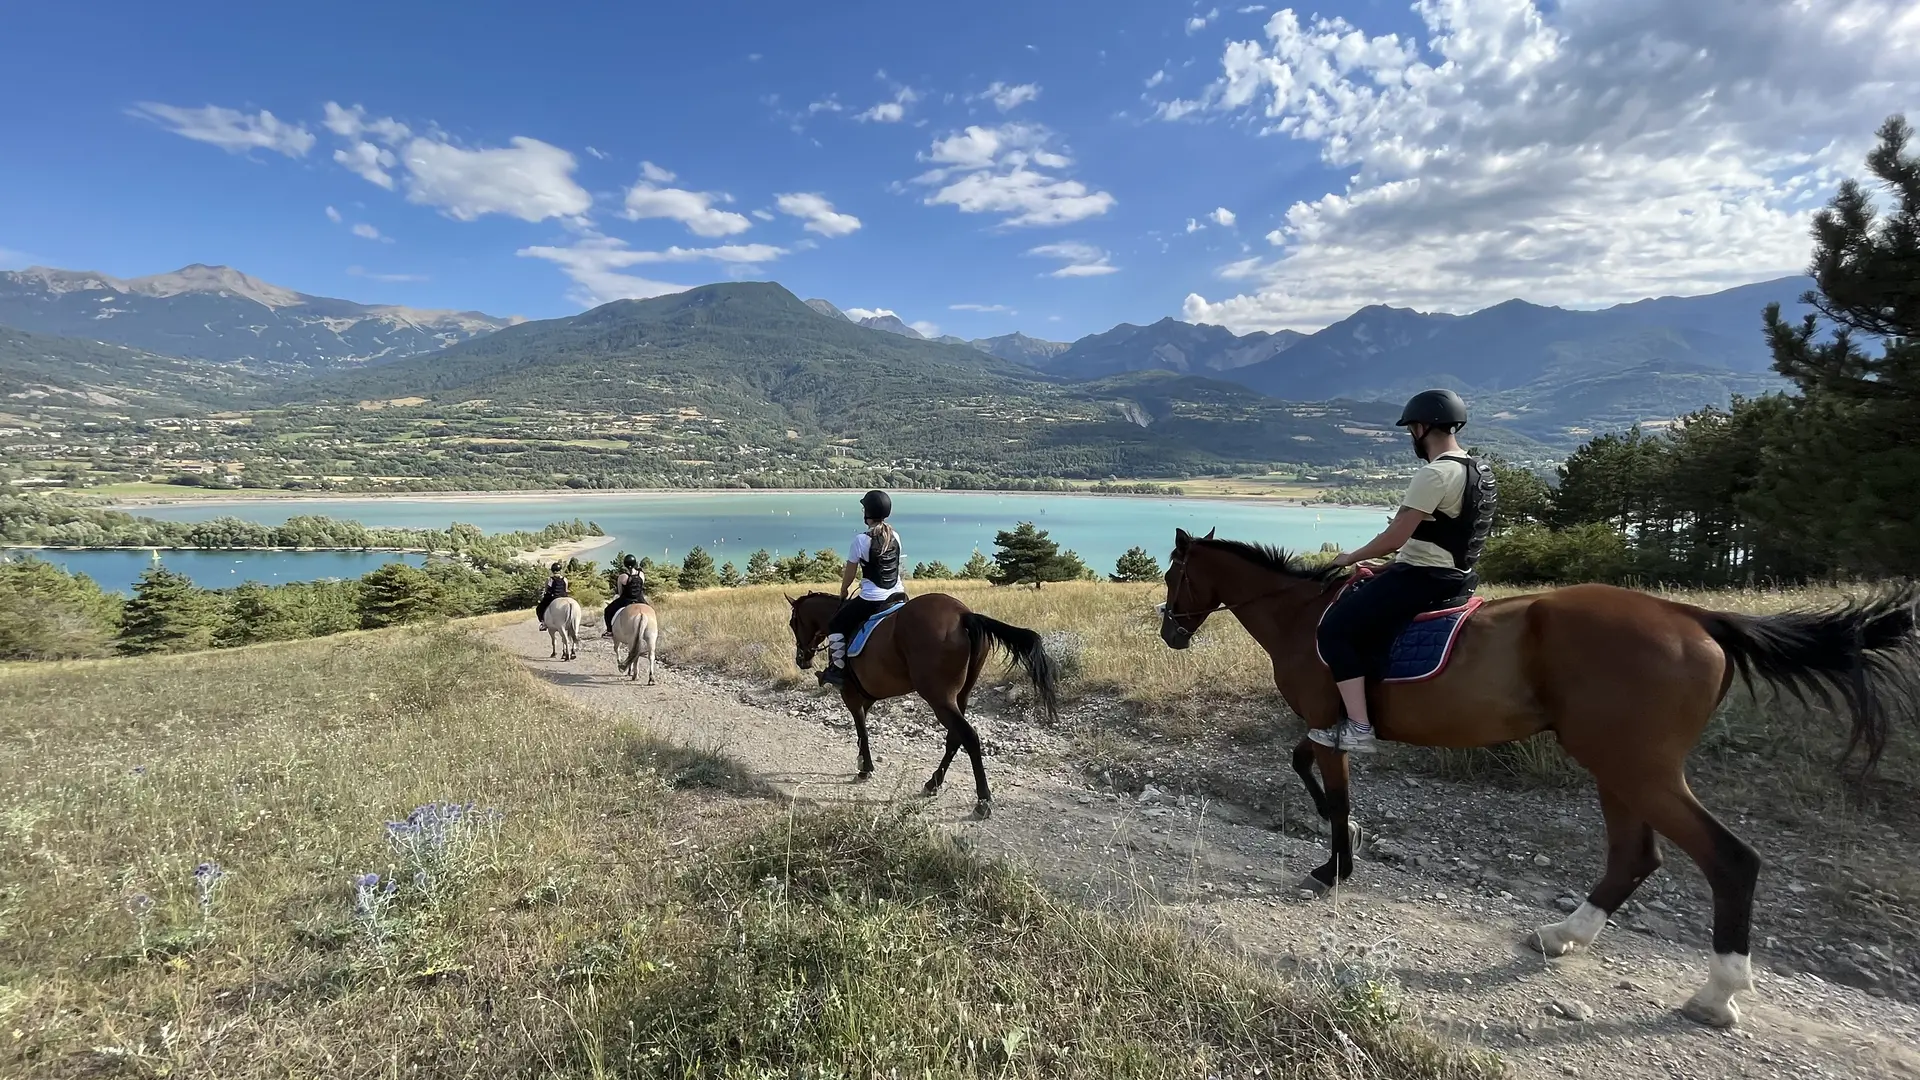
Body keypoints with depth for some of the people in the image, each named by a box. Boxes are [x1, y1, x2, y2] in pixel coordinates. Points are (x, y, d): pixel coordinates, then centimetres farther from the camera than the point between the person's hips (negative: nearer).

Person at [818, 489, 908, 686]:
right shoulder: (895, 536, 4)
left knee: (835, 626, 12)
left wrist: (843, 592, 16)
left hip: (871, 600, -6)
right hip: (898, 596, 6)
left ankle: (838, 669, 12)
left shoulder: (861, 539, -13)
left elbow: (849, 573, -3)